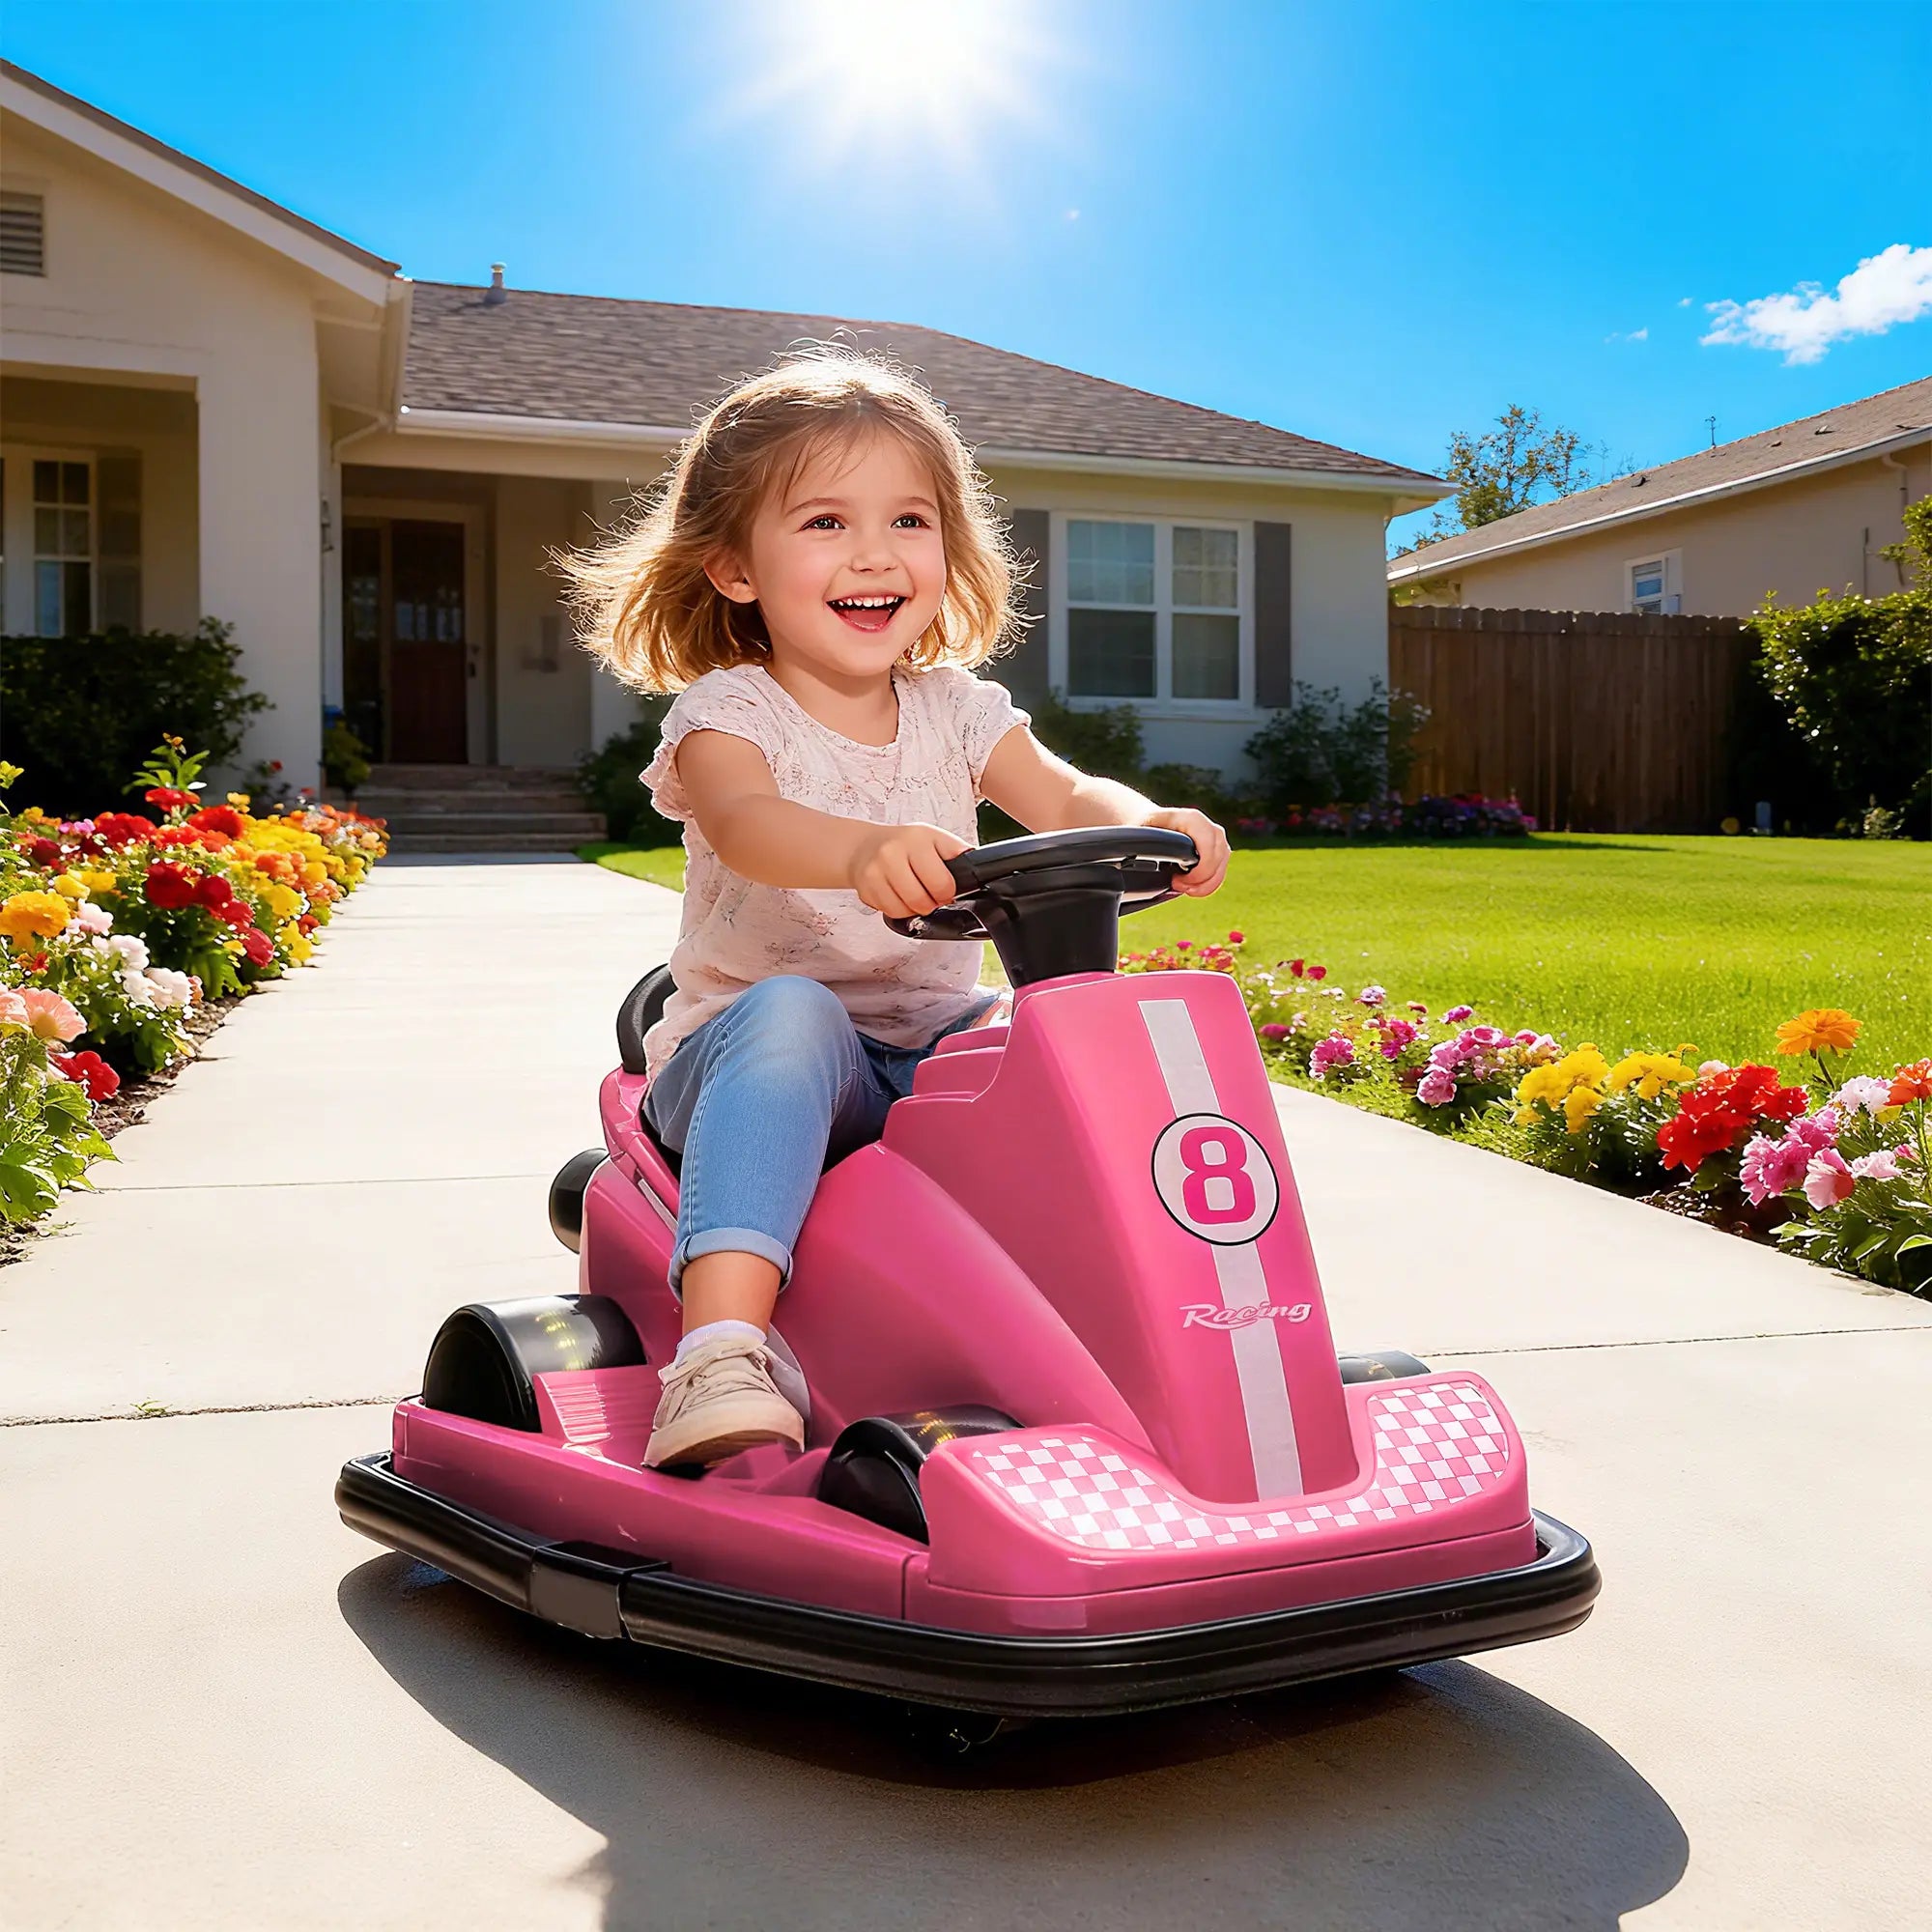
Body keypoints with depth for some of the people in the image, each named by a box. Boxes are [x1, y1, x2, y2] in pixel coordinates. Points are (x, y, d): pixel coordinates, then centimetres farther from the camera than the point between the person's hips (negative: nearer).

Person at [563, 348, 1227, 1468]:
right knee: (792, 1010, -38)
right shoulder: (728, 711, -6)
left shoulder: (955, 707, 9)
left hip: (936, 1051, 4)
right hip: (756, 1049, -4)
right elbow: (745, 821, -29)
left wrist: (1150, 822, -31)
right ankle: (722, 1348, -45)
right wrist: (865, 850, -52)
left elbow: (1063, 800, -6)